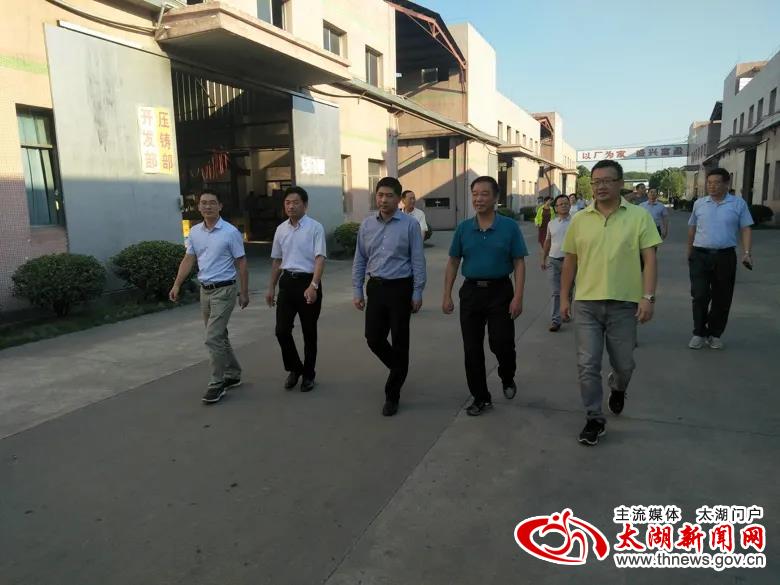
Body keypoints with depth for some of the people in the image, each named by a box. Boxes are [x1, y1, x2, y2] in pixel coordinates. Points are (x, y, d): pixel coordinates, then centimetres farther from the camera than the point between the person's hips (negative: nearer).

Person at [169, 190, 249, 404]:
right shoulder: (195, 231, 7)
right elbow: (188, 260, 10)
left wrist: (244, 292, -6)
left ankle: (217, 384, 1)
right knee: (219, 336, 15)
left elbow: (241, 264, -7)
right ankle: (233, 374, 30)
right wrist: (177, 285, 1)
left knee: (213, 338, -10)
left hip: (224, 290, -7)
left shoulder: (231, 232, -10)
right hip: (205, 290, 7)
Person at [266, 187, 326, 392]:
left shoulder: (315, 227, -8)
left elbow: (320, 258, -16)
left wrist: (313, 285, -28)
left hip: (308, 282, -4)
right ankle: (294, 368, 23)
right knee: (282, 330, -1)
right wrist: (271, 288, 18)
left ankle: (308, 375, 23)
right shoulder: (280, 229, 9)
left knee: (309, 332, 6)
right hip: (287, 282, 4)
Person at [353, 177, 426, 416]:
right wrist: (357, 291, 6)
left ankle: (392, 395, 18)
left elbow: (418, 261, -6)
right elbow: (359, 260, 10)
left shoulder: (410, 224, -7)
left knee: (399, 341, 4)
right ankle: (399, 370, 35)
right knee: (373, 338, 6)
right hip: (375, 287, 4)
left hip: (400, 288, -4)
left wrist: (417, 293, -8)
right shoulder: (367, 224, 6)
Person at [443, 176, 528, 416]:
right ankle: (481, 397, 21)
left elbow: (519, 263, -4)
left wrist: (518, 297, -13)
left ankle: (507, 379, 30)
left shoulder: (509, 226, -3)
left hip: (500, 291, -3)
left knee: (501, 343, -4)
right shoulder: (463, 228, 4)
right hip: (471, 291, 3)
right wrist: (447, 295, 3)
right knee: (472, 348, 5)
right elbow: (453, 263, 8)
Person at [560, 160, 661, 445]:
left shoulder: (639, 216, -2)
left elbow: (649, 259, -5)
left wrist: (648, 297, -13)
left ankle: (617, 388, 48)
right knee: (587, 364, 1)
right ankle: (595, 419, 15)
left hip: (624, 303, -1)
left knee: (624, 363, 14)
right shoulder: (579, 219, 4)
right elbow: (570, 261, 9)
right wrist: (564, 298, 9)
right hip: (586, 303, 1)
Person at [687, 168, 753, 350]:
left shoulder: (739, 203, 2)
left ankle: (714, 334, 20)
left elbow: (746, 229, 1)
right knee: (699, 296, -4)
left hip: (725, 256, 0)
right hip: (700, 255, 0)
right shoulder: (699, 203, 6)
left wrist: (747, 252, -11)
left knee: (722, 298, 7)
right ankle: (699, 333, 9)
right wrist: (689, 253, 15)